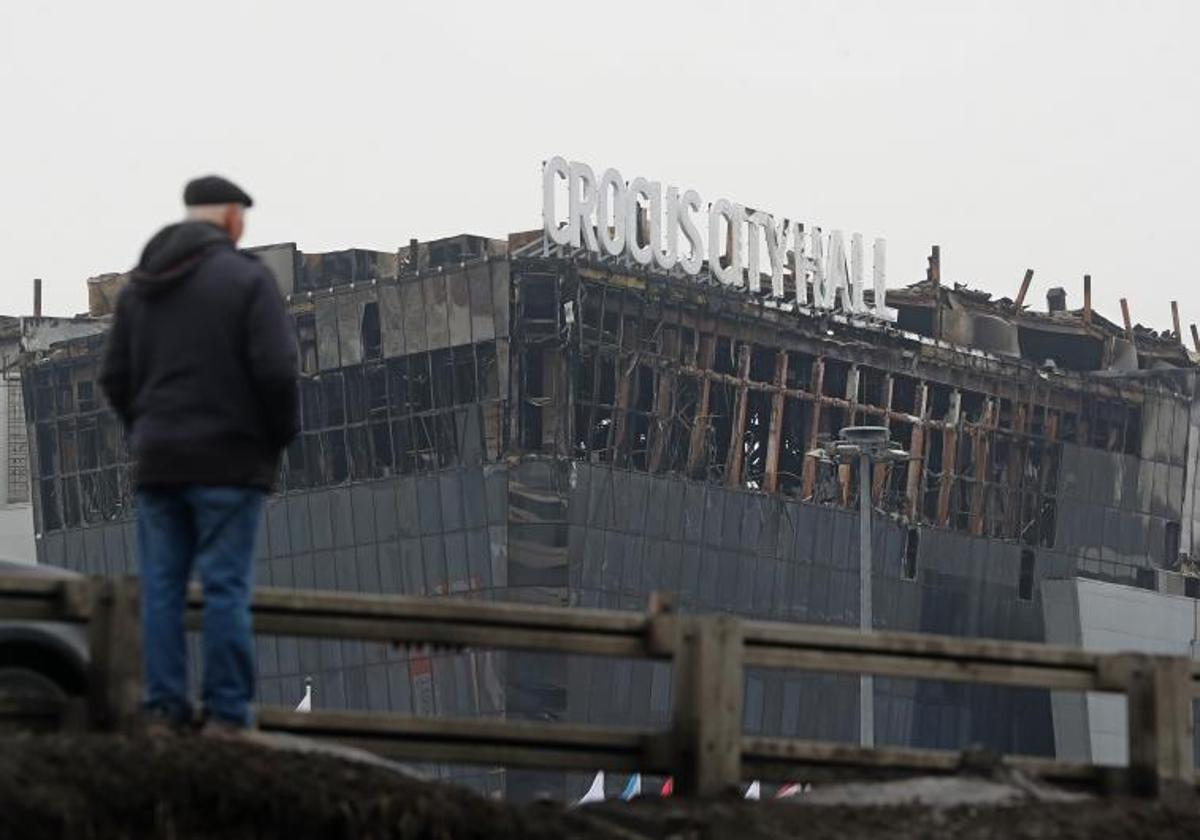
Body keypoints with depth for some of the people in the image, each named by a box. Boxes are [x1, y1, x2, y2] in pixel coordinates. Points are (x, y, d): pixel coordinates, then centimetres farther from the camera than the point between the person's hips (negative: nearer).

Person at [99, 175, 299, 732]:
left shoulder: (140, 285, 12)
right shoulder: (247, 278, -6)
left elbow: (114, 376, 10)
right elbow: (276, 369, -14)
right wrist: (281, 435, 1)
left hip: (157, 460, 5)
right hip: (228, 458, -5)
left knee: (161, 586, 7)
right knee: (226, 586, -4)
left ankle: (164, 709, 4)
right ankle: (227, 712, -5)